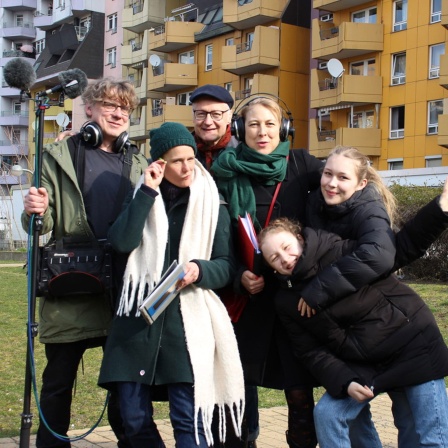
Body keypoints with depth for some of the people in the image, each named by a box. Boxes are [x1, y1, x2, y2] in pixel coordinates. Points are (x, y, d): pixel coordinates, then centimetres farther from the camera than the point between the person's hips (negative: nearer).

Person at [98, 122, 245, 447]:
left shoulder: (213, 203, 6)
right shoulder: (143, 196, 10)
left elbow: (227, 265, 4)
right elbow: (121, 242, -8)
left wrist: (200, 270, -17)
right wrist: (148, 192, -11)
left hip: (189, 320, -2)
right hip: (139, 316, 2)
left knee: (189, 420, -9)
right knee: (134, 418, 5)